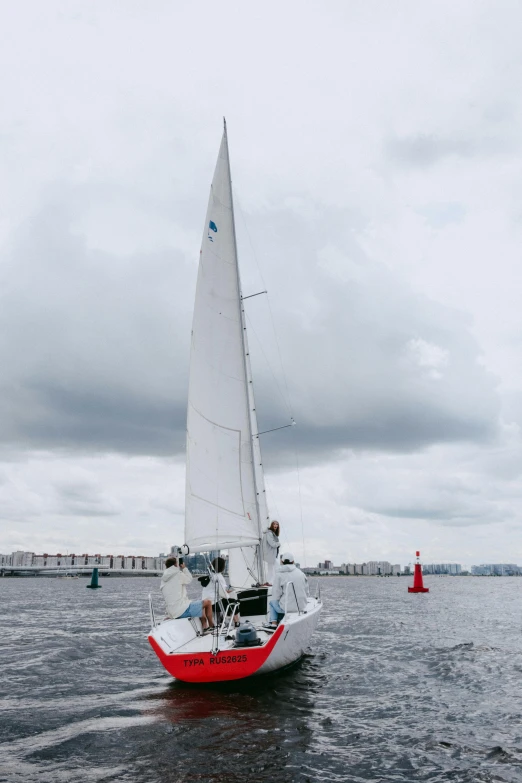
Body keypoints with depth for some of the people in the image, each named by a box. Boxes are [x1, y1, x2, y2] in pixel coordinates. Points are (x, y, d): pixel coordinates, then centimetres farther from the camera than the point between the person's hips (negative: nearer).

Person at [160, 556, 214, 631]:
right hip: (183, 611, -9)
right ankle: (211, 625, 19)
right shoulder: (178, 574, -11)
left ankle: (205, 627, 27)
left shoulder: (163, 580, 11)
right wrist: (184, 568, 16)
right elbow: (189, 579, 6)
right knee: (207, 602, 6)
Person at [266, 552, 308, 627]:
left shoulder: (279, 574, -8)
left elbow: (276, 595, -9)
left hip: (287, 607, -5)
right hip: (302, 607, 5)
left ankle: (274, 623, 15)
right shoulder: (301, 573, 6)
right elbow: (306, 592, 8)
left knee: (272, 602, 27)